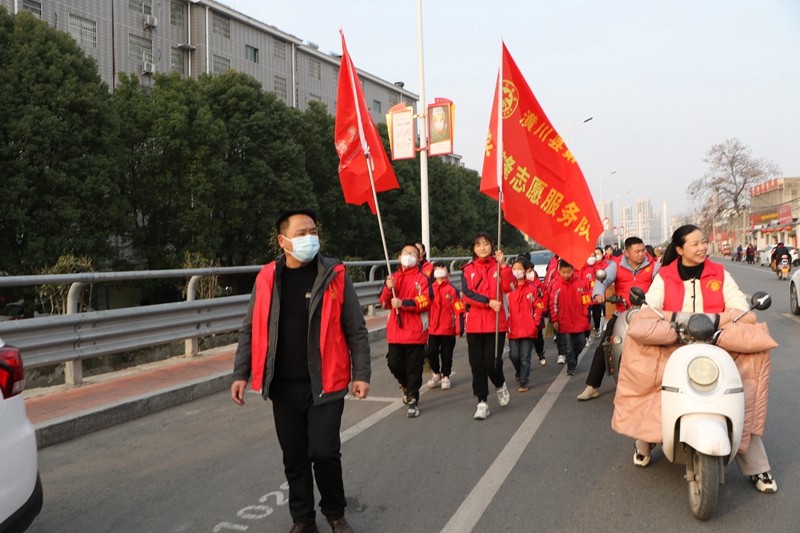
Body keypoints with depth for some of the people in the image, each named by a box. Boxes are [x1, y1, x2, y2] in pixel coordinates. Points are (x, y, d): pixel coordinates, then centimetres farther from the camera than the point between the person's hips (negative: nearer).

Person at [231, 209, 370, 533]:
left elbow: (356, 330, -3)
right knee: (294, 457, 13)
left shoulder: (335, 275, -5)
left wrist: (361, 374, -6)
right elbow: (251, 331, 8)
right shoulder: (267, 278, 1)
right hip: (283, 386, 3)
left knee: (324, 452, -2)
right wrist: (241, 374, 2)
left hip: (325, 383, -2)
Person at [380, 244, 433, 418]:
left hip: (415, 330, -4)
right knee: (394, 363, 6)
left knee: (414, 367, 1)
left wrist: (403, 303, -22)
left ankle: (413, 400, 12)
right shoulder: (392, 278, 11)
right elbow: (384, 303, 5)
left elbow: (426, 301, -14)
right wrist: (388, 289, -14)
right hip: (395, 330, 4)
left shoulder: (422, 278, -2)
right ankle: (406, 386, 35)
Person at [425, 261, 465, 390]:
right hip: (433, 328, 3)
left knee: (446, 354, 7)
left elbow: (459, 310, -7)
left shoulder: (451, 290, -7)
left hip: (448, 329, -2)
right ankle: (436, 374, 25)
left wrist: (460, 327, -10)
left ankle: (445, 377, 24)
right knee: (431, 352, 2)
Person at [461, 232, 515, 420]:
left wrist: (503, 265, -20)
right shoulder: (468, 269, 7)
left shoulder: (498, 266, 5)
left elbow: (508, 287, -12)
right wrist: (489, 302, -16)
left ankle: (500, 386, 26)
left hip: (496, 323, -1)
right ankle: (482, 403, 15)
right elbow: (467, 293, -7)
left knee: (492, 362, -7)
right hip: (474, 323, 2)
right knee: (477, 365, 3)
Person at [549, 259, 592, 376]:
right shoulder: (557, 286, -7)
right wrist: (555, 320, -3)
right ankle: (571, 366, 18)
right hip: (564, 322, -1)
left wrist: (586, 315, -1)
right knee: (568, 346, 5)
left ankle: (573, 359, 40)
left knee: (581, 344, 15)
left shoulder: (580, 283, -5)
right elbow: (553, 303, -3)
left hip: (580, 321, 2)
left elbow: (586, 300, 2)